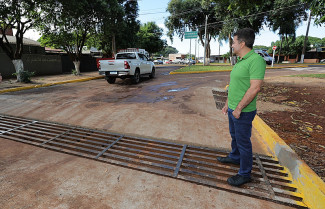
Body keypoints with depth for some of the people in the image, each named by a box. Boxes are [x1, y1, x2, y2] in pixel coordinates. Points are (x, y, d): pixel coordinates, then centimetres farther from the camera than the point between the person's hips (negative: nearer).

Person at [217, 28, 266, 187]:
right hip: (233, 109, 9)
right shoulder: (240, 61, 11)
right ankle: (235, 157, 48)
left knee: (243, 142, 5)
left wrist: (239, 108, -22)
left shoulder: (256, 60, -19)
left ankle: (245, 174, 23)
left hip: (243, 112, -9)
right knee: (234, 136, 25)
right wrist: (227, 104, 18)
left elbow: (255, 88, -25)